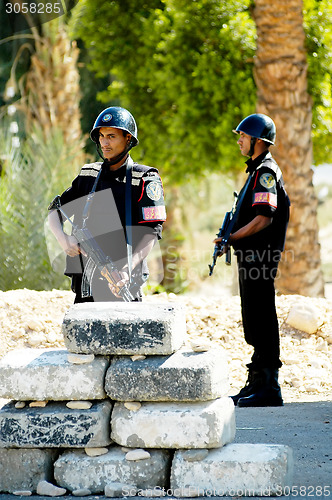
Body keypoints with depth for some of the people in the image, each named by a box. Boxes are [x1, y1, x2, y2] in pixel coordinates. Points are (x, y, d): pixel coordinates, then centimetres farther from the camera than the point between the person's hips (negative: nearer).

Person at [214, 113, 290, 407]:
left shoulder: (266, 172, -13)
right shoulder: (258, 170, 19)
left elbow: (264, 218, -22)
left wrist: (231, 238, -15)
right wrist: (230, 239, 11)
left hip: (260, 257, -10)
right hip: (251, 257, 10)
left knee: (262, 322, -8)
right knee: (254, 322, 13)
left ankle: (269, 388, -6)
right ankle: (257, 383, 20)